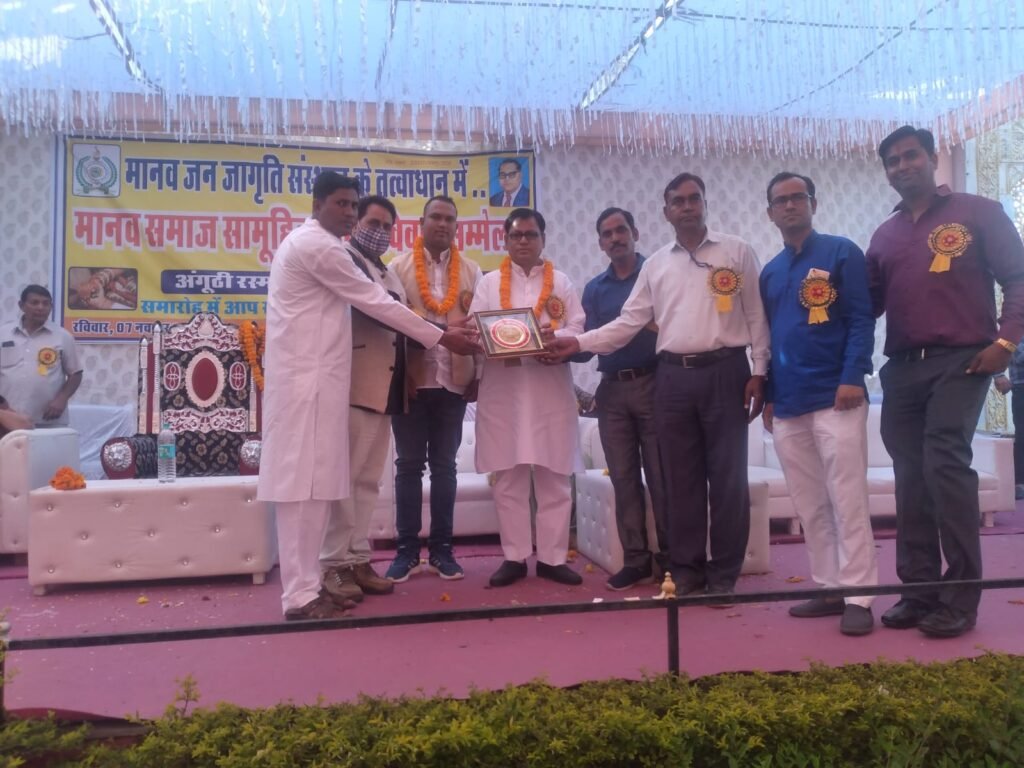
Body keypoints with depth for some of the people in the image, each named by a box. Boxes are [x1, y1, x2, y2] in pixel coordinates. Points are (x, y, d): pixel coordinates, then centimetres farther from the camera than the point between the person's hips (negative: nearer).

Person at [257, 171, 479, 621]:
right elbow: (374, 302, -11)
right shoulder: (317, 245, -10)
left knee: (312, 484, 9)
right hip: (307, 379, -10)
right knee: (304, 485, -9)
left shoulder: (310, 243, 22)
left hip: (312, 376, 10)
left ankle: (305, 585, 15)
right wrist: (441, 337, -7)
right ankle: (300, 596, -4)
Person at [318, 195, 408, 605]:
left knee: (368, 479, 11)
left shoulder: (389, 275, 23)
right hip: (355, 384, -8)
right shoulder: (343, 259, -4)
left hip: (386, 387, 8)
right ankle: (334, 564, 4)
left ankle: (358, 559, 18)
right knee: (343, 476, -3)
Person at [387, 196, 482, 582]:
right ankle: (407, 548, 13)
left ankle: (441, 548, 16)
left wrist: (477, 375, -2)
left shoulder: (471, 271, 9)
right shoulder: (399, 267, 5)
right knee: (409, 465, 5)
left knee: (444, 466, 8)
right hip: (412, 380, -1)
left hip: (453, 381, 1)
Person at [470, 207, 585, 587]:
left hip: (551, 389, 0)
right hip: (503, 390, 0)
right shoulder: (489, 282, 12)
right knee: (508, 477, 2)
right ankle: (514, 557, 12)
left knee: (554, 477, 2)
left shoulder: (561, 283, 14)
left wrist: (554, 339, -17)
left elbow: (577, 328, 4)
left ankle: (552, 557, 11)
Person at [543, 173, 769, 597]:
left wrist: (758, 372, -5)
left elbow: (755, 316, 1)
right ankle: (686, 568, 19)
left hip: (725, 372, -3)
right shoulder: (656, 264, 12)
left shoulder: (737, 252, 3)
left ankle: (724, 572, 13)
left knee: (727, 476, 1)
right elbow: (629, 322, 9)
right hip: (673, 377, 3)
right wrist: (578, 343, 0)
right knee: (681, 477, 8)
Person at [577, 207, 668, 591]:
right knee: (624, 478, 6)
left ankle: (671, 558, 11)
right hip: (612, 390, 4)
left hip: (653, 384, -4)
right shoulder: (594, 289, 13)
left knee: (661, 476, 0)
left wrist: (659, 327, -23)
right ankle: (635, 560, 15)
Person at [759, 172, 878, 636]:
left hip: (835, 398, -6)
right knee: (809, 506, 9)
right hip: (787, 405, 6)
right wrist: (769, 395, 14)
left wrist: (852, 377, -17)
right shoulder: (770, 273, 17)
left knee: (846, 500, -4)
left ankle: (858, 596, 3)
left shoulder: (841, 253, 2)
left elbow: (861, 320, -6)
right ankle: (829, 587, 18)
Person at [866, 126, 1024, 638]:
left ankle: (960, 596, -5)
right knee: (910, 476, 5)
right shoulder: (884, 235, 16)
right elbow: (867, 303, 15)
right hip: (902, 367, 5)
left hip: (960, 361, -5)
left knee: (945, 464, -15)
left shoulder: (978, 213, 4)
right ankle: (919, 590, 13)